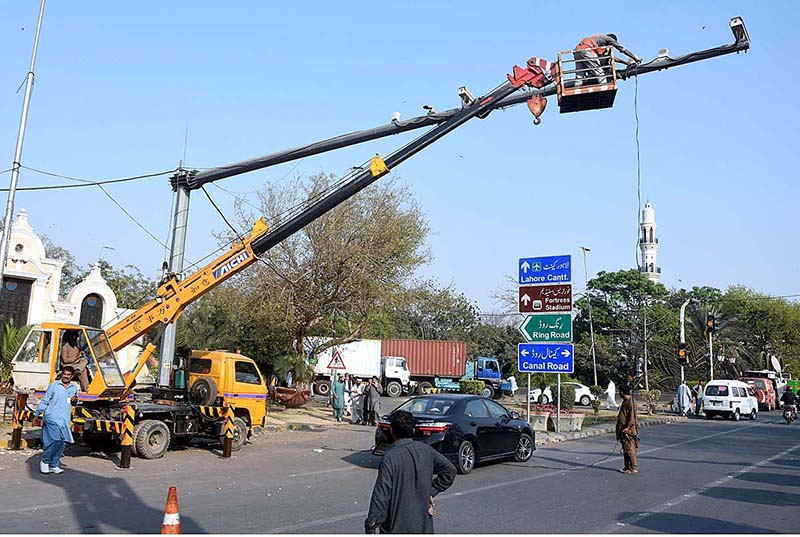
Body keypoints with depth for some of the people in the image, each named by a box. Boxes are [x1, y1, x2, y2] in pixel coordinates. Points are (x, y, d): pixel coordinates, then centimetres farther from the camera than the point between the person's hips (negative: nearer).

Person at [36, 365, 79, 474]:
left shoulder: (74, 388, 13)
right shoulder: (54, 386, 1)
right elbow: (45, 401, 2)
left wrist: (75, 400, 3)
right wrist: (39, 413, -5)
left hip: (65, 420, 5)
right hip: (52, 417, -5)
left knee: (62, 444, 5)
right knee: (55, 440, -16)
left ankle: (54, 465, 16)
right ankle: (44, 461, 4)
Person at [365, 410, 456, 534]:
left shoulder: (390, 457, -17)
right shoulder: (426, 450, -1)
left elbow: (381, 495, -18)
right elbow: (450, 470, 4)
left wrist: (371, 526, -11)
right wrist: (431, 492, 7)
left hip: (396, 528, -5)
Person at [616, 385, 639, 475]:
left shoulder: (631, 402, -16)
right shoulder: (625, 401, 14)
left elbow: (632, 417, -19)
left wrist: (628, 427, -22)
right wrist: (619, 428, 21)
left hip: (628, 430, -10)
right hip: (623, 430, 10)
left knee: (630, 450, -4)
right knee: (625, 450, 14)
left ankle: (634, 468, 2)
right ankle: (627, 467, 21)